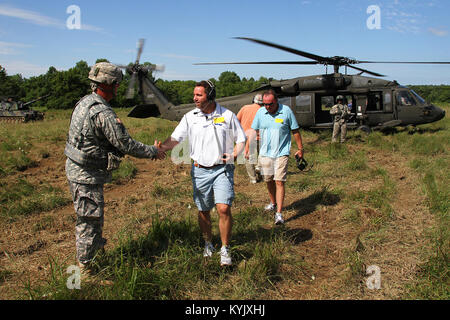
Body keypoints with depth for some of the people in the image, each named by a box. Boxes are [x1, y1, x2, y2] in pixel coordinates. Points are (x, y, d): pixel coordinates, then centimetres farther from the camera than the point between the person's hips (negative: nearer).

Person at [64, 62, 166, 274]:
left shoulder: (85, 102, 7)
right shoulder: (102, 113, -25)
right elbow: (125, 144, -21)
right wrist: (153, 152, -9)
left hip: (76, 169, 10)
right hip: (87, 175, -10)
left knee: (91, 216, 25)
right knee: (89, 219, 3)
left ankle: (96, 246, 45)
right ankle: (85, 268, 17)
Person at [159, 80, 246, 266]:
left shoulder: (227, 116, -1)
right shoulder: (190, 117, 3)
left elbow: (241, 140, 7)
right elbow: (175, 139, -2)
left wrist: (233, 155, -12)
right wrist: (160, 148, -22)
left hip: (222, 169, -2)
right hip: (200, 170, 2)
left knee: (224, 208, -13)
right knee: (203, 211, 11)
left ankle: (225, 250, 3)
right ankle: (208, 244, 33)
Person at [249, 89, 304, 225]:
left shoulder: (286, 111, -6)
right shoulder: (260, 112, 2)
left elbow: (295, 131, 2)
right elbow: (254, 131, 9)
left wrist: (300, 149, 6)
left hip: (281, 153, -4)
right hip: (265, 153, 4)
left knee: (279, 182, -9)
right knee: (268, 180, 14)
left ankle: (279, 213, -7)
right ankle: (273, 203, 38)